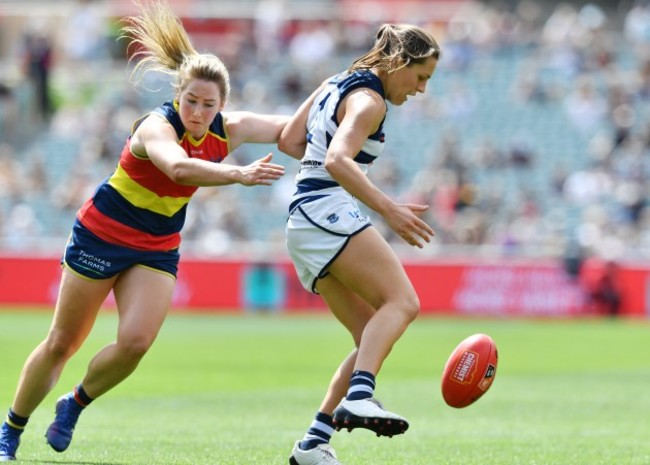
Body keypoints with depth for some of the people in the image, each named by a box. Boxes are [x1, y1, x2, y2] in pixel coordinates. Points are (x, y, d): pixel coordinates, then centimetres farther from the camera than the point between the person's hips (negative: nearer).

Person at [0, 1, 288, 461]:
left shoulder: (227, 130, -9)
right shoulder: (158, 126, -29)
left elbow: (290, 128, 0)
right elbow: (178, 167, -50)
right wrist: (240, 174, -61)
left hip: (157, 249, 5)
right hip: (102, 235, -5)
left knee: (136, 341, -17)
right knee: (62, 343, 4)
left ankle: (75, 404, 10)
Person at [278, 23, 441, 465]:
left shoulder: (337, 83, 19)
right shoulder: (368, 100, -9)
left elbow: (289, 140, 22)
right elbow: (337, 161, -24)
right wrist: (389, 209, -30)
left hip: (303, 224, 10)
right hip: (330, 212, -10)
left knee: (373, 338, 7)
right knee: (402, 301, -24)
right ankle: (359, 398, -43)